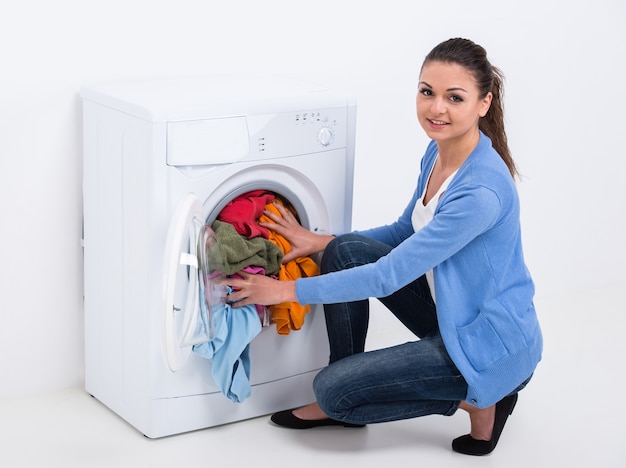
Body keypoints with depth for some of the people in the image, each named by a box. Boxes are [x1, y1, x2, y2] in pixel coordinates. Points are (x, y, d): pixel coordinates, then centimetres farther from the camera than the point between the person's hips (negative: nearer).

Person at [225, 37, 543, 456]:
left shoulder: (483, 190, -29)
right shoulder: (439, 150, -1)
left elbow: (388, 276, -26)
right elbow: (406, 234, 14)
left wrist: (287, 290, -19)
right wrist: (320, 242, 3)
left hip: (493, 345, -9)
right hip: (452, 317, 9)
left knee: (332, 389, -9)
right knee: (344, 251, -2)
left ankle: (479, 400, 1)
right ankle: (339, 405, 9)